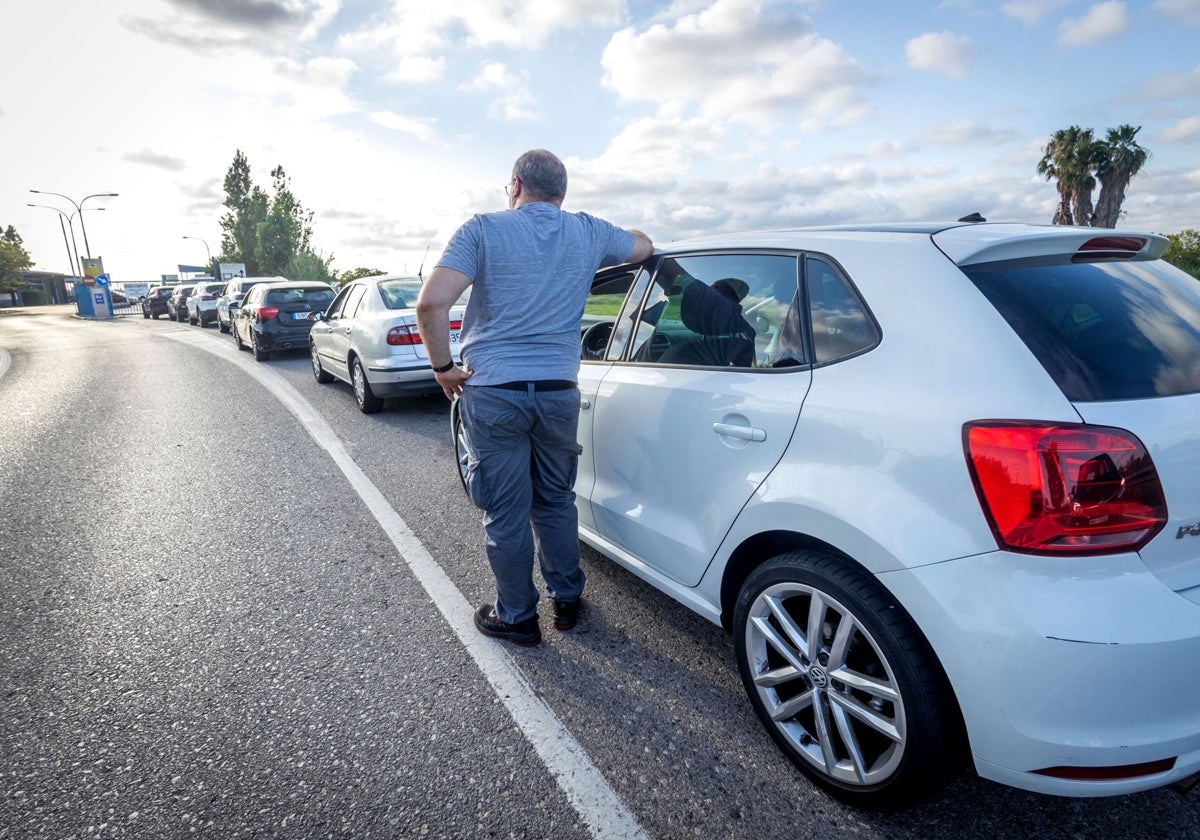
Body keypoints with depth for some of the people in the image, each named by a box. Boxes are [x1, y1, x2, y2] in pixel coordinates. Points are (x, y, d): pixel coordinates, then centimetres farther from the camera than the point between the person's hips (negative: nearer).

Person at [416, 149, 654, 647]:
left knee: (506, 512, 8)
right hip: (558, 391, 4)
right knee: (556, 501, 20)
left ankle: (516, 617, 24)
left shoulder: (483, 229, -4)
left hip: (492, 392, -3)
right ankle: (567, 601, 33)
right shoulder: (589, 233, 7)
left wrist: (443, 368, -4)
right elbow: (644, 246, 28)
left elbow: (431, 302, -16)